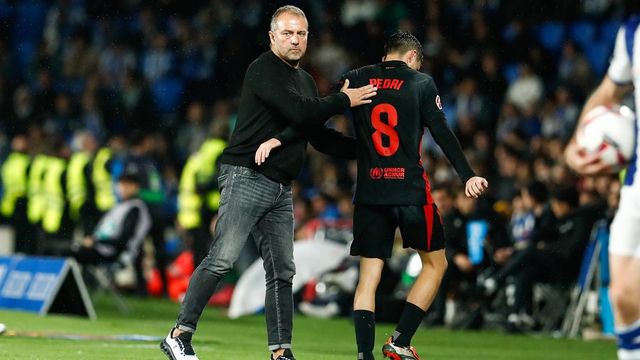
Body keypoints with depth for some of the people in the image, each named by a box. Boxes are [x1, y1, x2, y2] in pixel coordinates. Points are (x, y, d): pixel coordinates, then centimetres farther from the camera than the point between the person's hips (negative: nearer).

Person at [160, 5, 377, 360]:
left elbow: (320, 137, 24)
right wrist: (344, 100, -6)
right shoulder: (264, 70, -8)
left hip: (280, 189, 9)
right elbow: (299, 112, -19)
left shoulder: (305, 81, 20)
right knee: (221, 260, -14)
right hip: (246, 179, -9)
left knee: (282, 273, 6)